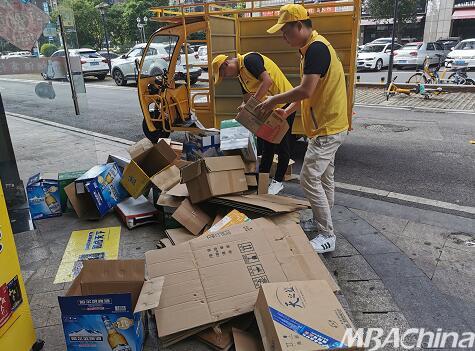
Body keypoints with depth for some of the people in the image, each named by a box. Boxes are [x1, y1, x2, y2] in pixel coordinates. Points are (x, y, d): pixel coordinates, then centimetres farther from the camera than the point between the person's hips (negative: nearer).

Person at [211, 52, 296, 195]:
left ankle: (278, 181, 12)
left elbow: (267, 81, -30)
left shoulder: (249, 59, -18)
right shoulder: (240, 73, 11)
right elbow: (247, 96, 15)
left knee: (282, 144, 1)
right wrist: (244, 106, -4)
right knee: (267, 144, 14)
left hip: (284, 104, -10)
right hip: (269, 108, 10)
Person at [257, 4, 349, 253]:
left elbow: (306, 90, -27)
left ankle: (327, 236, 3)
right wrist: (287, 111, 11)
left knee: (309, 179, -7)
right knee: (324, 177, 17)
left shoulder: (316, 48, -19)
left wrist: (274, 101, -14)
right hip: (327, 125, 10)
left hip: (327, 128, -10)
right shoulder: (312, 48, 13)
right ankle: (320, 222, 31)